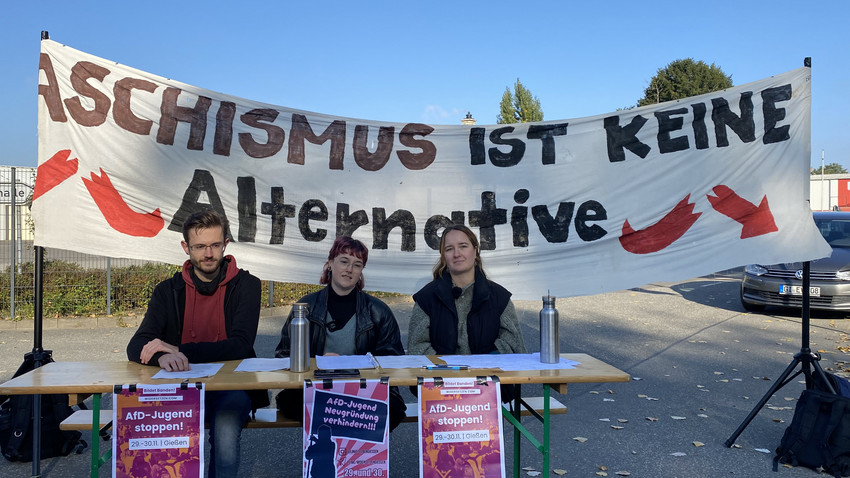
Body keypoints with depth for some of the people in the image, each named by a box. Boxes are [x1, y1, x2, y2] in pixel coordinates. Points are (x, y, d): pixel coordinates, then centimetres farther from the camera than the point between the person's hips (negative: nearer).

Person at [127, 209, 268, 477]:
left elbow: (241, 345, -11)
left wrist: (179, 350, -19)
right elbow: (136, 347, -2)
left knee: (225, 427, -33)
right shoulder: (168, 291, 8)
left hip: (231, 386, -2)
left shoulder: (246, 285, 1)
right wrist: (162, 357, -27)